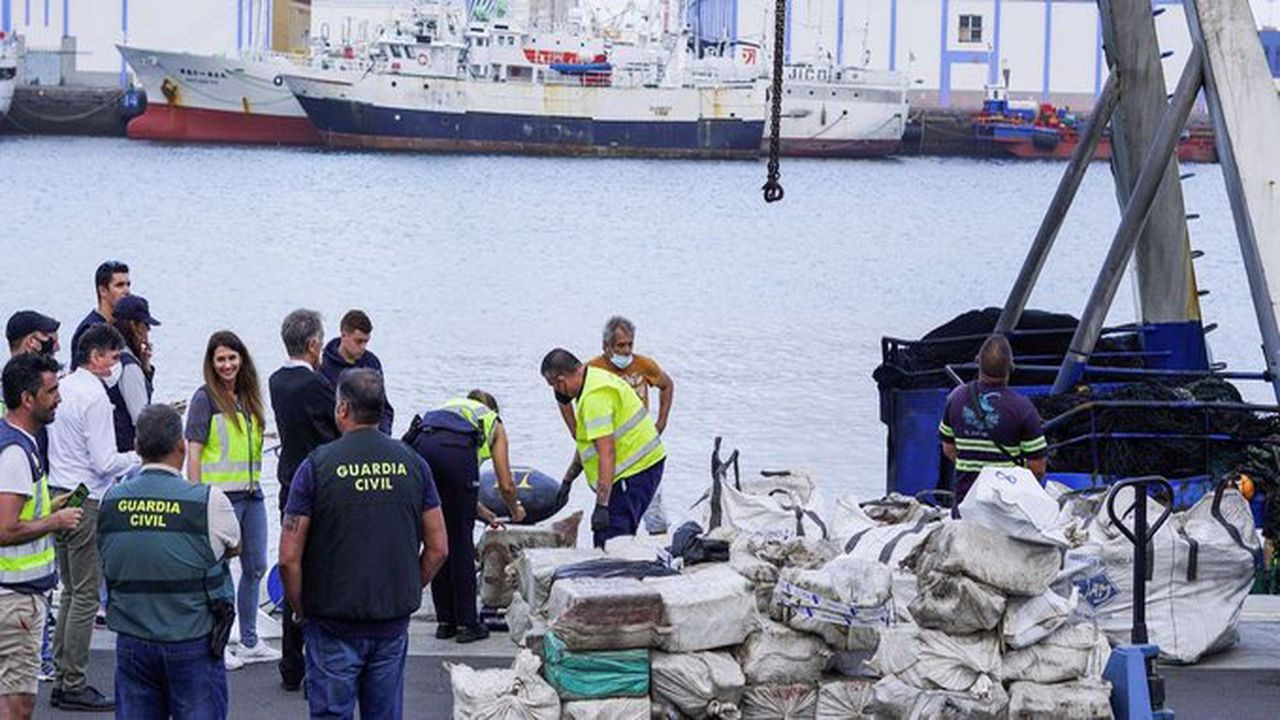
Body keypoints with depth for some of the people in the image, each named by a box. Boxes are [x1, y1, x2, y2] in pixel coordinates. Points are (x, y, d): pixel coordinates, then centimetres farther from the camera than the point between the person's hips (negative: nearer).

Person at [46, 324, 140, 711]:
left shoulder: (63, 388, 10)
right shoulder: (94, 396, -16)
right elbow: (105, 462, -18)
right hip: (86, 502, -9)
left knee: (71, 591, 16)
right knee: (86, 595, -3)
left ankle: (62, 679, 18)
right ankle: (74, 686, -1)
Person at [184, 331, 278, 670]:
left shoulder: (248, 397, 12)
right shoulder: (205, 398, -7)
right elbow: (194, 451, -10)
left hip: (251, 492, 7)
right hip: (220, 494, -7)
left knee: (256, 567, 12)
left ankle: (250, 641, 24)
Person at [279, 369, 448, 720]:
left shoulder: (318, 465, -9)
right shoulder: (412, 463, 1)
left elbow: (289, 556, -10)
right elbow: (438, 549, 5)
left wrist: (300, 609, 4)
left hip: (334, 622, -3)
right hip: (393, 622, 3)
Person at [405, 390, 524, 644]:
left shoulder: (451, 406, 42)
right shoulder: (493, 423, 31)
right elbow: (506, 486, 27)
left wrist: (485, 514, 56)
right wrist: (516, 511, 48)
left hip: (418, 444, 4)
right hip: (456, 450, -4)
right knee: (461, 541, 8)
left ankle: (445, 622, 20)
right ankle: (466, 623, 11)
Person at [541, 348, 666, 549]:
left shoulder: (594, 397, -22)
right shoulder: (596, 378, 13)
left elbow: (607, 454, -27)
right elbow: (588, 444, 26)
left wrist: (602, 505, -29)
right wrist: (568, 479, 30)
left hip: (635, 471, -11)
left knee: (609, 541, -14)